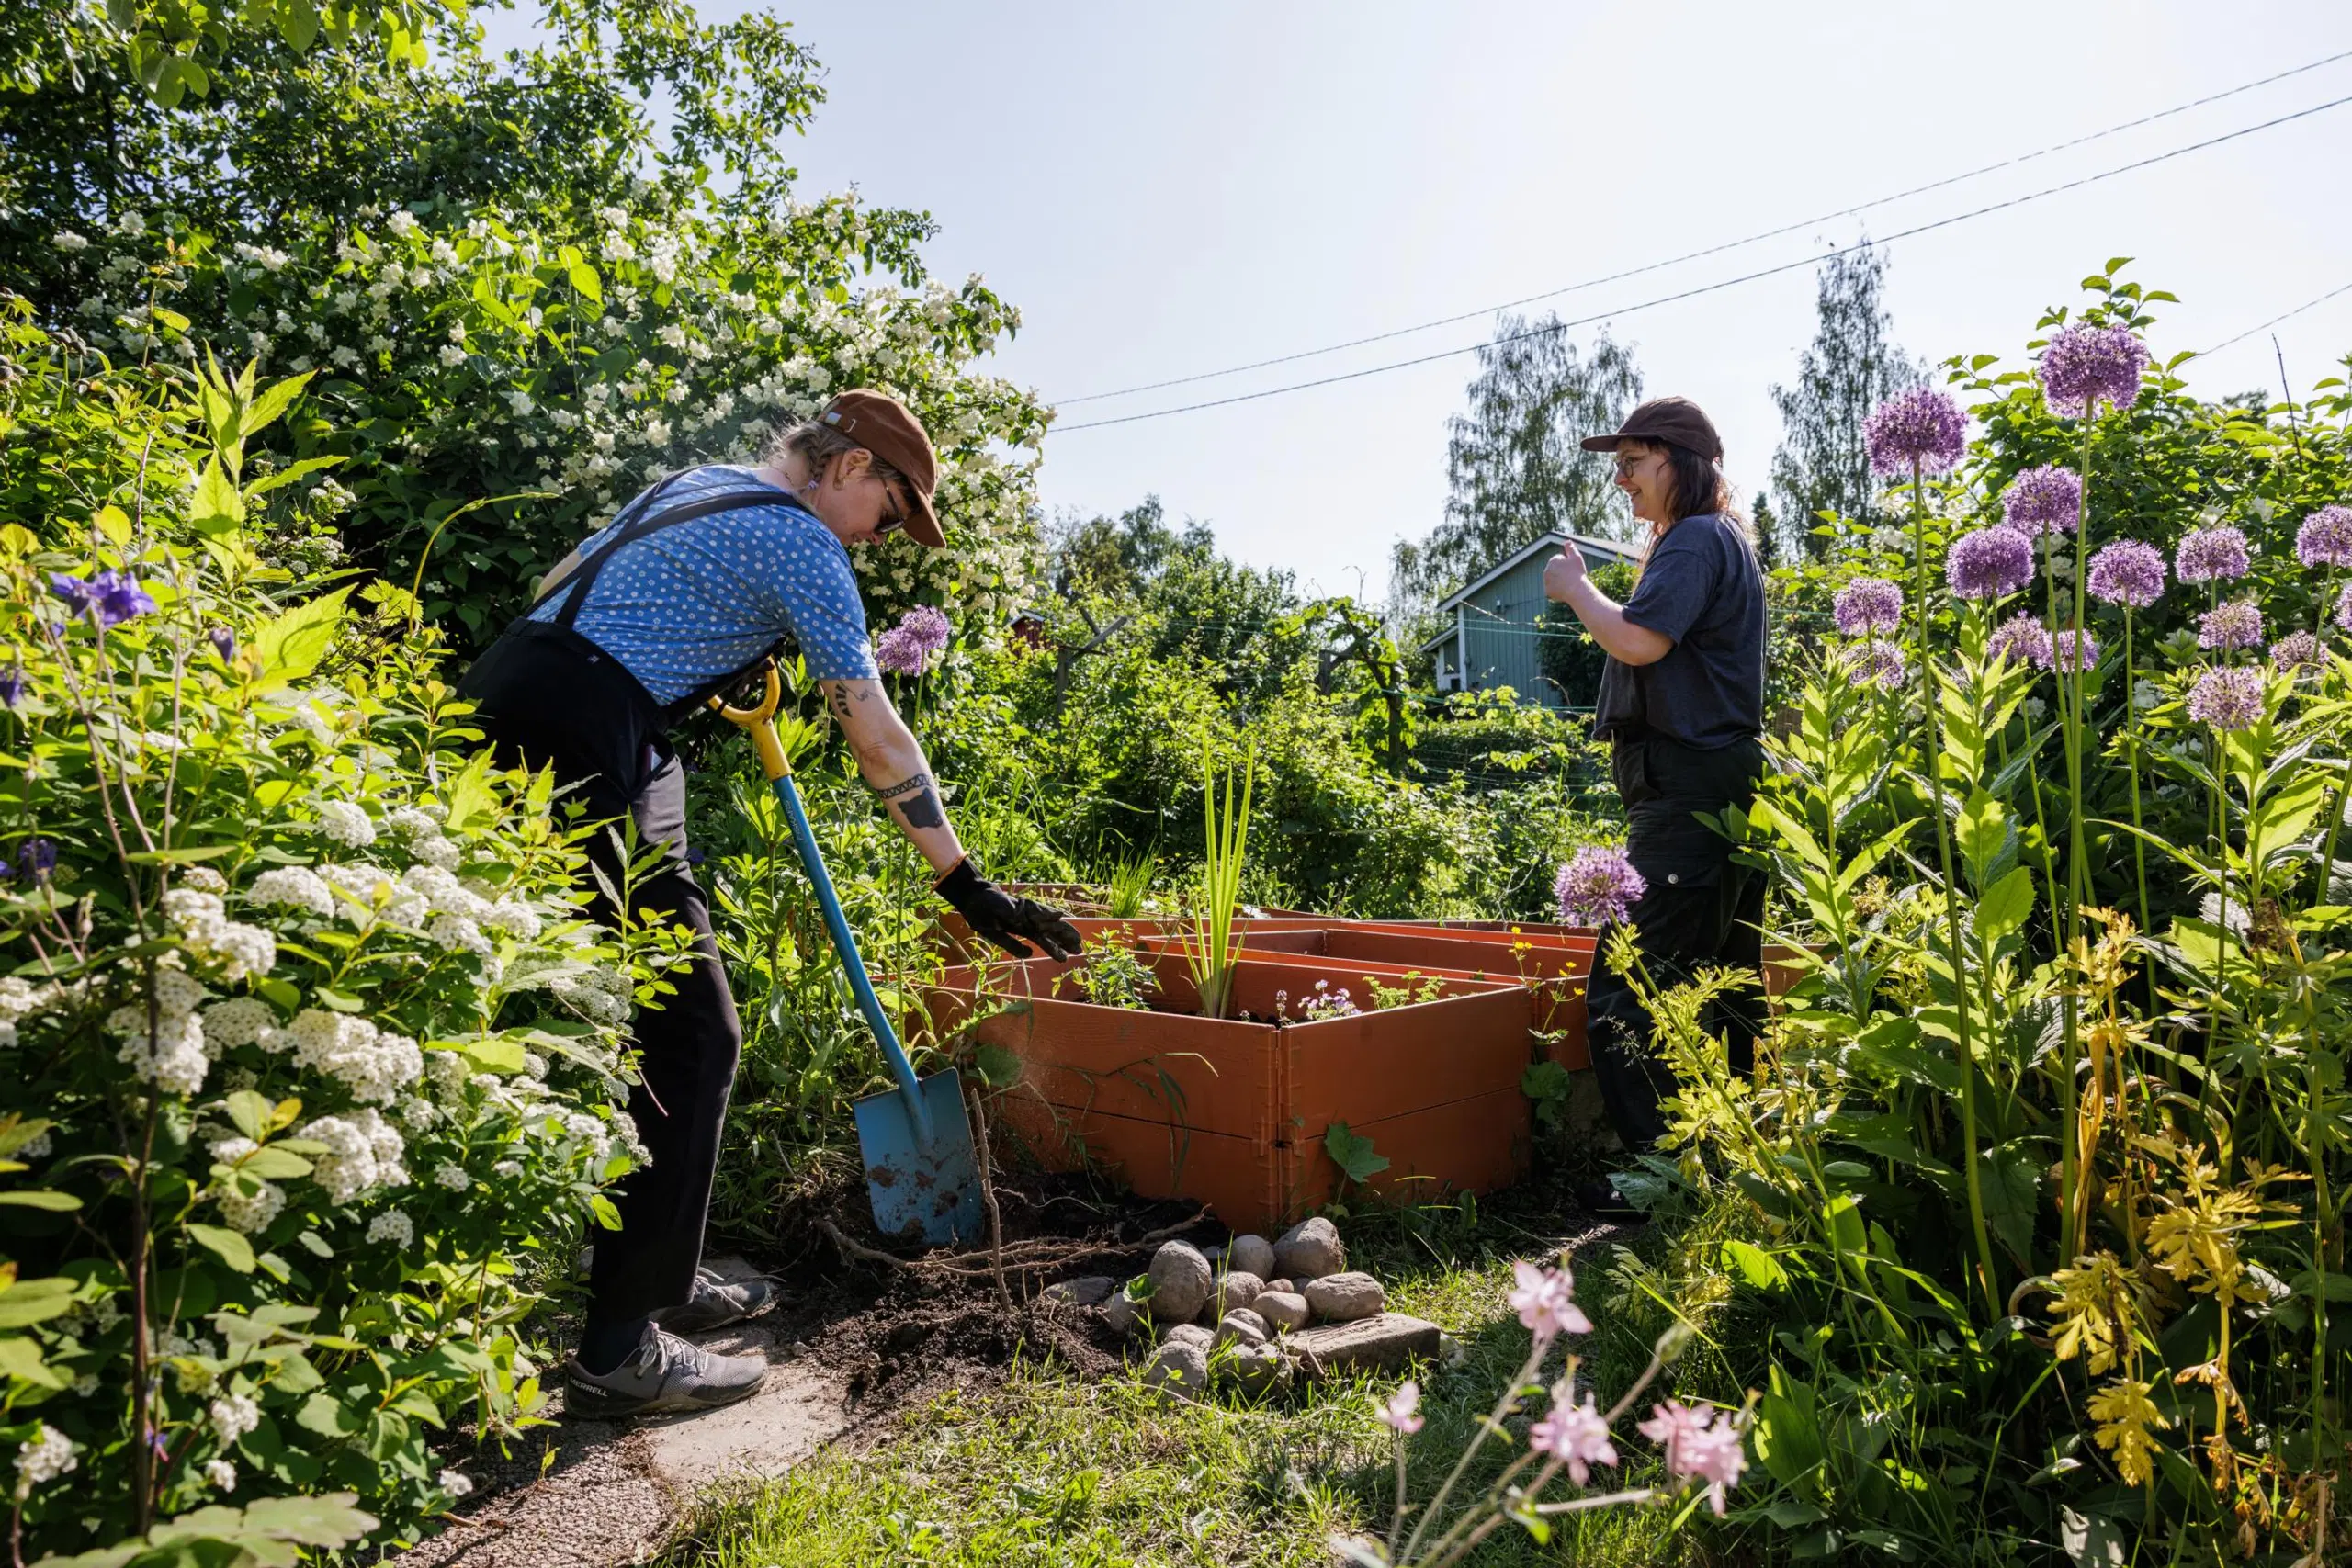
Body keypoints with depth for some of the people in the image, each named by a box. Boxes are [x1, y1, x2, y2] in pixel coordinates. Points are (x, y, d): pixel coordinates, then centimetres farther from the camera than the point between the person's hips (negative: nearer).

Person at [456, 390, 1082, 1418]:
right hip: (575, 753, -10)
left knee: (640, 1017, 16)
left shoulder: (694, 486, 22)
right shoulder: (801, 540, -4)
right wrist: (966, 885, -4)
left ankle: (658, 1278, 26)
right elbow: (875, 733, -7)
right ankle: (621, 1351, 2)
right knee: (687, 1039, -4)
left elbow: (555, 583, 29)